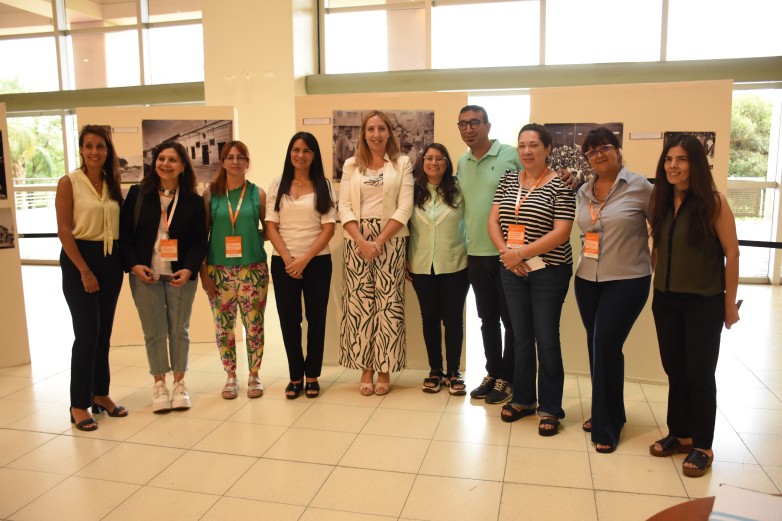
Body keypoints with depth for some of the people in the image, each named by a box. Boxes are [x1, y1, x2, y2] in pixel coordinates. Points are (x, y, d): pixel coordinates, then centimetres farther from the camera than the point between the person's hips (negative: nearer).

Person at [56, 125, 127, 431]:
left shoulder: (112, 184, 9)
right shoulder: (69, 183, -5)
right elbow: (64, 230, -10)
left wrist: (124, 263, 1)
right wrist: (85, 271, -14)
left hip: (111, 260, 5)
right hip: (79, 259, -5)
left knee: (104, 333, 10)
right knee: (87, 333, -6)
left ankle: (101, 395, 23)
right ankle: (79, 404, 6)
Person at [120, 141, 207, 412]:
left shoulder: (194, 201, 1)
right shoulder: (137, 194, 1)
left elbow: (199, 242, 0)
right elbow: (124, 234, 2)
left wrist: (189, 269, -15)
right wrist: (134, 265, -11)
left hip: (181, 275, 0)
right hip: (145, 274, 0)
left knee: (179, 330, 8)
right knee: (154, 332, 5)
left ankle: (179, 383, 23)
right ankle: (159, 384, 20)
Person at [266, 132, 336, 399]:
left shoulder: (323, 186, 3)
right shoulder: (277, 185, 6)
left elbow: (328, 229, -4)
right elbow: (271, 227, 1)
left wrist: (305, 260, -12)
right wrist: (288, 259, -11)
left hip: (317, 261, -1)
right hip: (283, 263, 1)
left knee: (316, 318, 4)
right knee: (289, 320, 4)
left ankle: (312, 376, 17)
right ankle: (295, 376, 17)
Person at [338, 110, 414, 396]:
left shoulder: (402, 164, 5)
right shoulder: (351, 165, 11)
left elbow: (404, 208, -3)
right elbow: (344, 207, 2)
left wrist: (379, 241, -12)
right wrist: (362, 241, -11)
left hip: (390, 239, -2)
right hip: (357, 240, 2)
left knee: (388, 303, -2)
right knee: (359, 303, 1)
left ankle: (384, 369, 9)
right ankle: (366, 368, 12)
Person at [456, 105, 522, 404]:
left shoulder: (511, 156, -9)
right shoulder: (461, 163, 10)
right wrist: (466, 246, 12)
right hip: (476, 255, 6)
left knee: (511, 320, 6)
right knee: (487, 319, 15)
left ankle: (507, 379, 20)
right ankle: (492, 373, 28)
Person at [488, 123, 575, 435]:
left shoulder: (560, 185, -9)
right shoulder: (508, 181, 7)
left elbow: (561, 233, -16)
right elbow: (493, 221, 4)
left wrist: (521, 253, -19)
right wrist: (506, 252, -12)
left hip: (549, 271, -5)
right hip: (512, 271, 5)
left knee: (547, 339, 3)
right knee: (520, 337, 14)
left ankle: (550, 408, 16)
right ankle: (522, 399, 28)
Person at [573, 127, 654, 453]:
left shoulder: (639, 187, -7)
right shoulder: (583, 192, 8)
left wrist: (654, 259, -3)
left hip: (626, 281, -5)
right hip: (587, 280, 6)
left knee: (606, 347, -8)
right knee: (595, 347, 12)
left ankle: (606, 426, 9)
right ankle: (605, 414, 31)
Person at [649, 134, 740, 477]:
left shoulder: (714, 202, -11)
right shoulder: (661, 202, 4)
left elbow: (731, 253, -10)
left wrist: (730, 302, -8)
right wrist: (658, 288, 5)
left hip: (704, 303, -5)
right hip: (666, 301, 5)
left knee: (699, 374, 4)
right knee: (675, 371, 14)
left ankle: (702, 446, 18)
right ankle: (679, 434, 29)